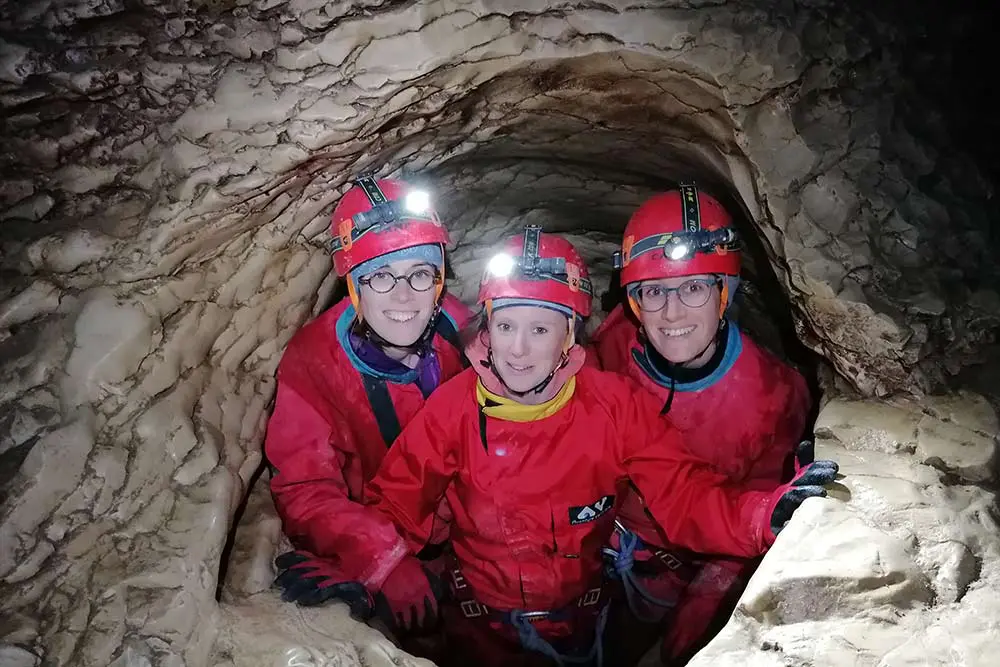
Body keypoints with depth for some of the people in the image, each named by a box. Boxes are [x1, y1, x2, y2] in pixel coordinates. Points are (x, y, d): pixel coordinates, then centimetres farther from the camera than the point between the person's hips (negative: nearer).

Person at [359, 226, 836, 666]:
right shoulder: (453, 406, -16)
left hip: (579, 622, 1)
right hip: (479, 627, 0)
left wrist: (769, 515, -36)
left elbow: (685, 499, -18)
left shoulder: (617, 406, -16)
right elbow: (396, 502, -12)